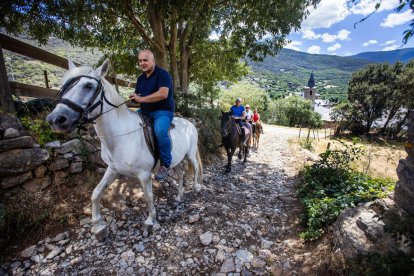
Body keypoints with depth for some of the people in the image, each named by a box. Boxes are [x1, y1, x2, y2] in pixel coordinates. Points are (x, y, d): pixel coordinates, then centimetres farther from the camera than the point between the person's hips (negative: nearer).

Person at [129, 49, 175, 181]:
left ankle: (165, 164, -19)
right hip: (145, 111, 9)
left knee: (160, 130, -37)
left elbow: (163, 94, -25)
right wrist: (132, 100, -5)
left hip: (163, 111, -8)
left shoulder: (162, 73, -10)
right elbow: (138, 96, 20)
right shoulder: (141, 78, 15)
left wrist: (141, 99, -25)